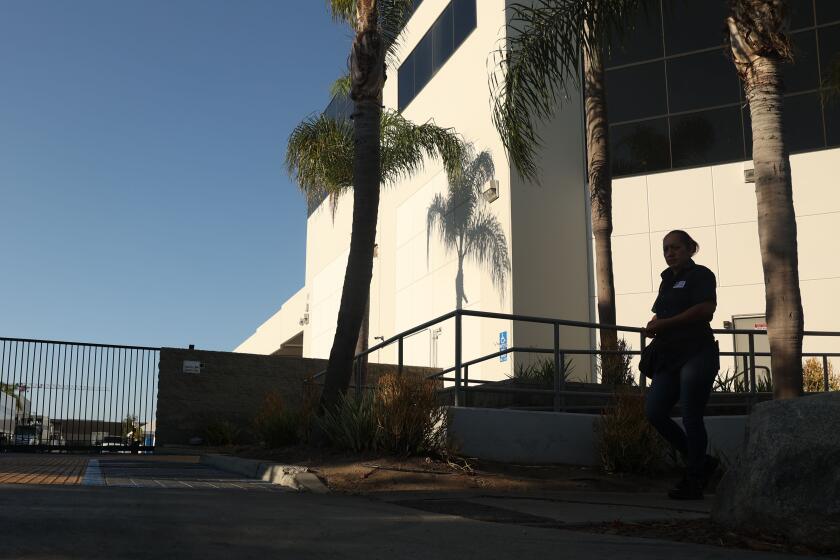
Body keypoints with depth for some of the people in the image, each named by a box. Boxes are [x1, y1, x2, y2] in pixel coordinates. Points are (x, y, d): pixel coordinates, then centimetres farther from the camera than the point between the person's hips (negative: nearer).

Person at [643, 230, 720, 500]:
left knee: (691, 417, -6)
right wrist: (655, 326, 10)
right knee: (654, 412, -1)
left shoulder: (700, 275, -1)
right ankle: (700, 461, 16)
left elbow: (705, 308, -17)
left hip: (696, 354, -8)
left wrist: (664, 323, -15)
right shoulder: (668, 280, 21)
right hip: (670, 358, 8)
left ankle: (694, 482, 6)